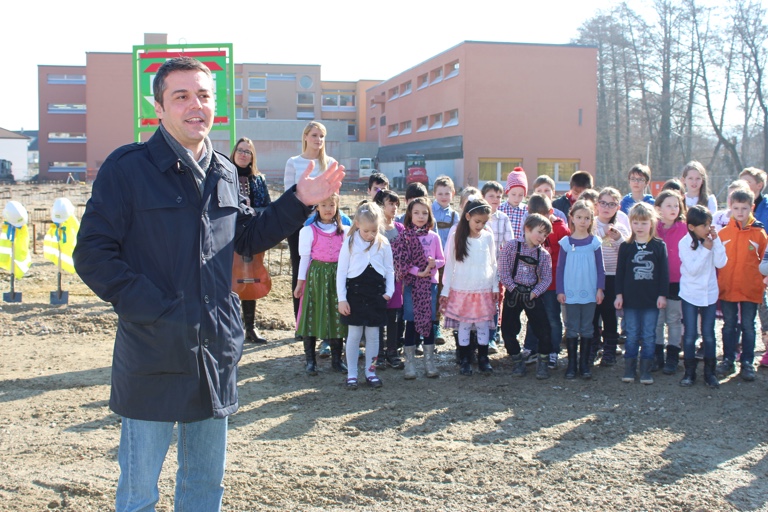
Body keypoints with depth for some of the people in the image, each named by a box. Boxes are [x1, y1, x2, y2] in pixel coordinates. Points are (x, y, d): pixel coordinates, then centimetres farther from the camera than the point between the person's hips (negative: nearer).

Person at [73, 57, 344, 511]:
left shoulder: (225, 173, 9)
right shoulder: (128, 168, -10)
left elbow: (248, 238, 20)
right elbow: (93, 254, -12)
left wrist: (298, 202, 9)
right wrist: (154, 310, -19)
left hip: (216, 352, 6)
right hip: (153, 356, -5)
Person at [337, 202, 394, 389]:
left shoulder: (383, 244, 1)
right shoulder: (350, 243, -5)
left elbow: (389, 270, 8)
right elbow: (341, 271, -3)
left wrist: (389, 291, -3)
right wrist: (341, 298, -7)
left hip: (376, 294, 2)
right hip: (355, 293, -2)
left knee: (373, 335, 9)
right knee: (354, 334, 4)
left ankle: (370, 371, 19)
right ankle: (351, 374, 12)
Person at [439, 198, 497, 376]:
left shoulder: (488, 237, 1)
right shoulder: (456, 238, -4)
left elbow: (492, 263, 9)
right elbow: (449, 265, -1)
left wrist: (495, 287, 8)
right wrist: (445, 291, -1)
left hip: (484, 290, 2)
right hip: (462, 290, -2)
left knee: (483, 324, 5)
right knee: (464, 325, 4)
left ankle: (483, 359, 17)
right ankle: (464, 360, 14)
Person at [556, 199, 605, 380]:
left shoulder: (595, 242, 2)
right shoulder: (565, 242, 1)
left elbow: (600, 268, 5)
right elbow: (560, 268, 3)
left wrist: (600, 289, -2)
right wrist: (560, 291, -1)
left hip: (589, 293, 1)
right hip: (570, 293, 0)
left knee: (587, 329, 7)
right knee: (571, 329, 5)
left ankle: (584, 364, 15)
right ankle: (572, 364, 12)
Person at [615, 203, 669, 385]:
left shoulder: (659, 246, 0)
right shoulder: (626, 247, 2)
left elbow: (664, 273, 1)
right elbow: (619, 272, 4)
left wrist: (662, 295, -3)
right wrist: (619, 294, 0)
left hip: (652, 299, 0)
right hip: (630, 299, 1)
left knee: (649, 335, 5)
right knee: (632, 334, 7)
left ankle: (645, 369, 13)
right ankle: (629, 368, 16)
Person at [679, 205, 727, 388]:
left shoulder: (712, 240, -2)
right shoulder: (684, 243, -11)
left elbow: (721, 263, -11)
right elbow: (692, 269, -18)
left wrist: (716, 241, -17)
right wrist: (705, 249, -20)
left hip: (710, 294, 3)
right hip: (690, 295, -3)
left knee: (708, 334, 7)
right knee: (690, 335, 3)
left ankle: (709, 372, 15)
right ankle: (689, 372, 13)